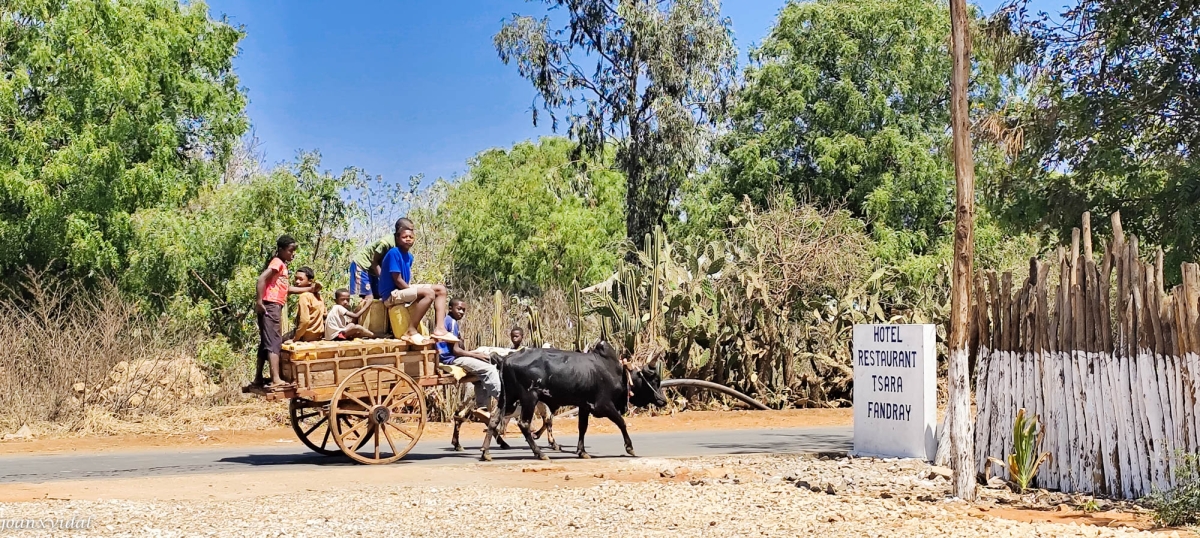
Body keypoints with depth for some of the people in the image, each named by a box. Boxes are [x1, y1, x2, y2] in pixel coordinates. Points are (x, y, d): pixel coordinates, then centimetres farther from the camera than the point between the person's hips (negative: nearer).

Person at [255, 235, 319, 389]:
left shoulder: (282, 265, 20)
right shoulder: (277, 262, -9)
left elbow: (286, 288, 24)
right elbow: (261, 279, -21)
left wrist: (310, 289, 20)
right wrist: (259, 302, -23)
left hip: (275, 308, 10)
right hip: (270, 306, -10)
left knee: (266, 343, 13)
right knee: (274, 342, -15)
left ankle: (258, 378, 19)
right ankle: (276, 380, -21)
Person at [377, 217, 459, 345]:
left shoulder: (409, 256, 11)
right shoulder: (394, 253, -15)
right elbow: (397, 280, -17)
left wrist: (412, 289, -1)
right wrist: (414, 292, -11)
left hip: (405, 290, 10)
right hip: (392, 294, -10)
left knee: (441, 290, 5)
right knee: (429, 293, -30)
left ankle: (439, 328, -7)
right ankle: (411, 330, -25)